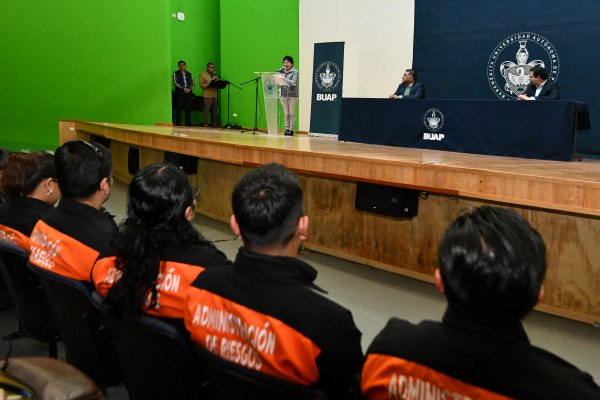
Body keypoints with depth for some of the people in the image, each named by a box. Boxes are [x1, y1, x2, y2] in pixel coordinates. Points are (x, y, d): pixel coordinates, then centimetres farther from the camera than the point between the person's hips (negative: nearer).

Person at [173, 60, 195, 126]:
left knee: (188, 108, -1)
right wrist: (183, 88, -14)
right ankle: (178, 124, -5)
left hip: (188, 93, 3)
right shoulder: (176, 73, 9)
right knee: (179, 108, -6)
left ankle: (188, 123, 1)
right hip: (179, 92, -3)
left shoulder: (189, 74, 19)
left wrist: (190, 89, -10)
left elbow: (192, 83, 10)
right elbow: (175, 82, -3)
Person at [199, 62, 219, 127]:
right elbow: (201, 84, -4)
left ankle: (214, 123, 8)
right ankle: (205, 123, -6)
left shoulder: (215, 75, 21)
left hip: (214, 95, 5)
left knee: (214, 110, 4)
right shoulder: (203, 75, 4)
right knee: (206, 109, -8)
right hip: (207, 95, -5)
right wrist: (208, 85, -18)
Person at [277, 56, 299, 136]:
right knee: (285, 113, 4)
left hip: (292, 95, -4)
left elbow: (293, 83, -16)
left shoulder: (295, 72, -3)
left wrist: (284, 79, -29)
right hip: (283, 94, 4)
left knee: (291, 113, -1)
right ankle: (287, 129, 9)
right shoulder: (282, 71, 10)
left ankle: (291, 129, 3)